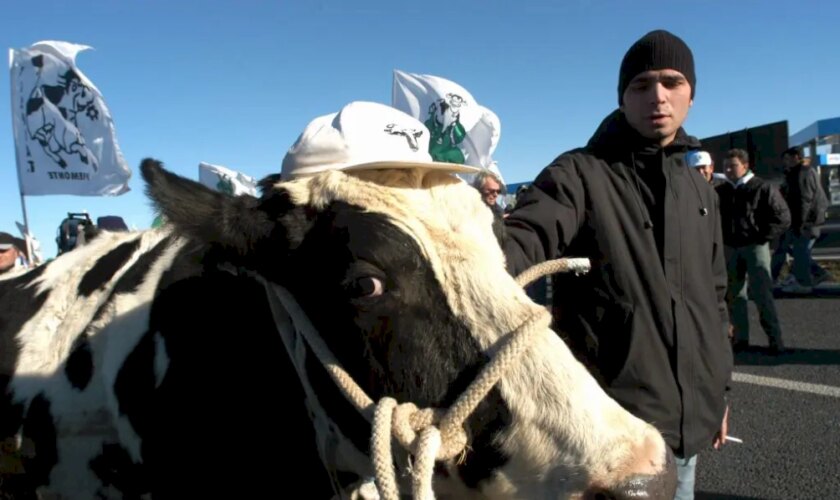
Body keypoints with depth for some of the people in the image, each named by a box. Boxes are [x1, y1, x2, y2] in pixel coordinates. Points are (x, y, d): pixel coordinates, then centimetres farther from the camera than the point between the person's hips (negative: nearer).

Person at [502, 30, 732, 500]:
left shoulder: (701, 190, 12)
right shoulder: (580, 173, -9)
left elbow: (713, 297, 18)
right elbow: (525, 236, -27)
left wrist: (718, 390, 18)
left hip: (687, 417, 7)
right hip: (609, 419, -6)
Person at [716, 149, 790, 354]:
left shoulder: (763, 188, -5)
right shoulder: (721, 192, 9)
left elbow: (783, 217, -5)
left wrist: (762, 237, -10)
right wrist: (720, 238, 5)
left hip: (755, 247, -5)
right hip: (729, 249, 5)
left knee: (762, 294, -7)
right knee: (734, 295, 8)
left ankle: (775, 339, 1)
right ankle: (741, 338, 16)